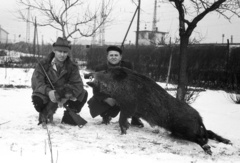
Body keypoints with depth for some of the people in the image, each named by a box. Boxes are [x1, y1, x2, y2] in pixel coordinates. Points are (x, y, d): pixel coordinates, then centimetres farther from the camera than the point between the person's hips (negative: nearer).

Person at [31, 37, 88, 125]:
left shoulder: (72, 67, -6)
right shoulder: (43, 64, -12)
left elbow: (77, 84, -16)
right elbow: (36, 82, -23)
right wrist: (48, 92, -42)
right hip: (46, 95, -2)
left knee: (83, 94, -17)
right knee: (37, 99, -35)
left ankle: (69, 116, 1)